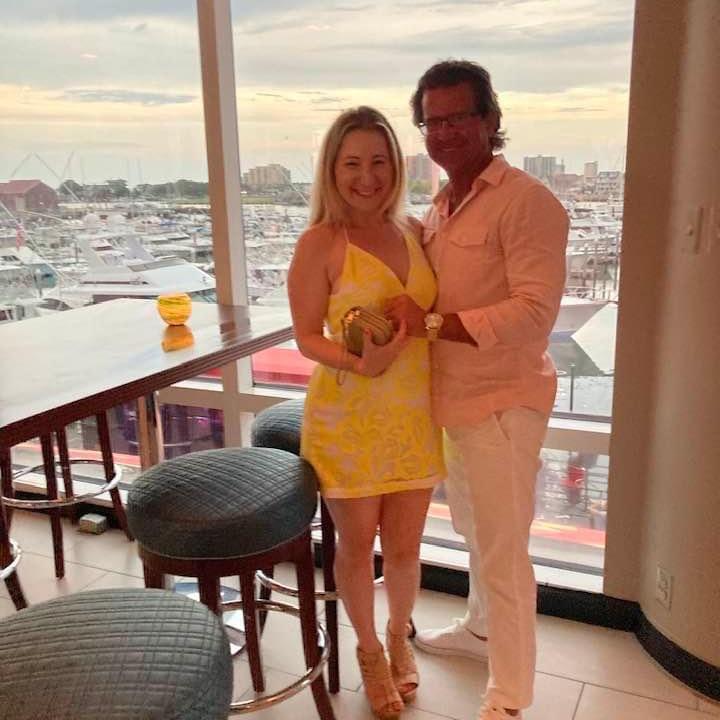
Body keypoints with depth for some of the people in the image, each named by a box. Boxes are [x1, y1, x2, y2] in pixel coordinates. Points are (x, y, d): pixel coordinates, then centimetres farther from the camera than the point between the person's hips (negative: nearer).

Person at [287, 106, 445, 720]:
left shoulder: (413, 231, 3)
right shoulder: (320, 244, -12)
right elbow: (307, 337, -10)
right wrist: (360, 363, -26)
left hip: (414, 415, 4)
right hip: (347, 418, -4)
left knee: (405, 544, 16)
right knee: (357, 546, 13)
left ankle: (400, 636, 45)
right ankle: (369, 649, 40)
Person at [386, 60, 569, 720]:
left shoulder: (525, 202, -16)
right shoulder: (441, 206, 11)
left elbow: (535, 312, -24)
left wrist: (431, 323, -27)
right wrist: (400, 317, 3)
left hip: (501, 402, -8)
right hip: (454, 396, 8)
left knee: (503, 550, 3)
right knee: (474, 529, 24)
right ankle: (482, 628, 47)